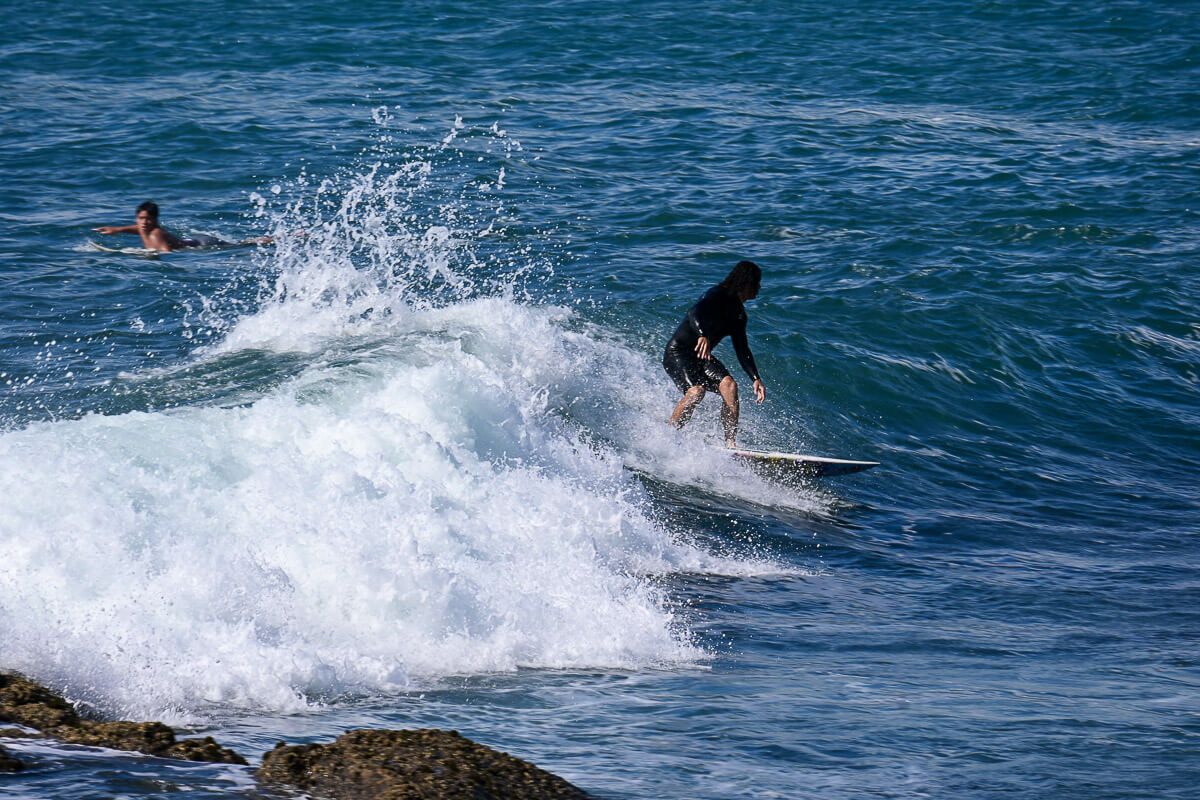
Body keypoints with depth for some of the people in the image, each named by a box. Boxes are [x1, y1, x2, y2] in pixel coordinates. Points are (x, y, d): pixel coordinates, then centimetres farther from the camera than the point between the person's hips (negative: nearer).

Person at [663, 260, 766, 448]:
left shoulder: (738, 312, 12)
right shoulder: (718, 295, -15)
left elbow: (742, 349, 18)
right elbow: (694, 313, -33)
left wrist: (756, 378, 9)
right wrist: (703, 335, -53)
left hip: (700, 356, 8)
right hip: (677, 352, -8)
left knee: (729, 385, -17)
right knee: (696, 391, -30)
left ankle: (731, 444, -22)